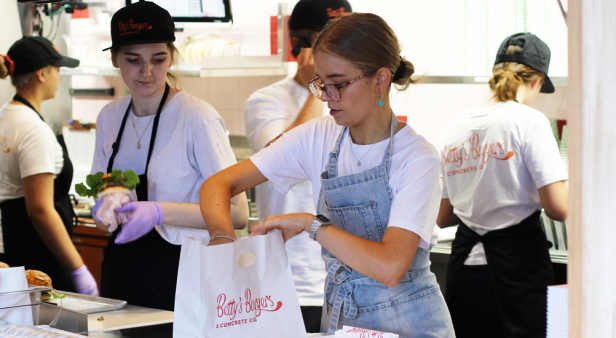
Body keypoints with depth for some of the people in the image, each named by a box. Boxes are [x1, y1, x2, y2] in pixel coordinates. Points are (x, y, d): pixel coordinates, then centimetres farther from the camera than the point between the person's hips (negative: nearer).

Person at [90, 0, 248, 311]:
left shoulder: (198, 118, -13)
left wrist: (160, 212, -25)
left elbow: (237, 213, -16)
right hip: (120, 270, 6)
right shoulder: (110, 117, 7)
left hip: (180, 272, -5)